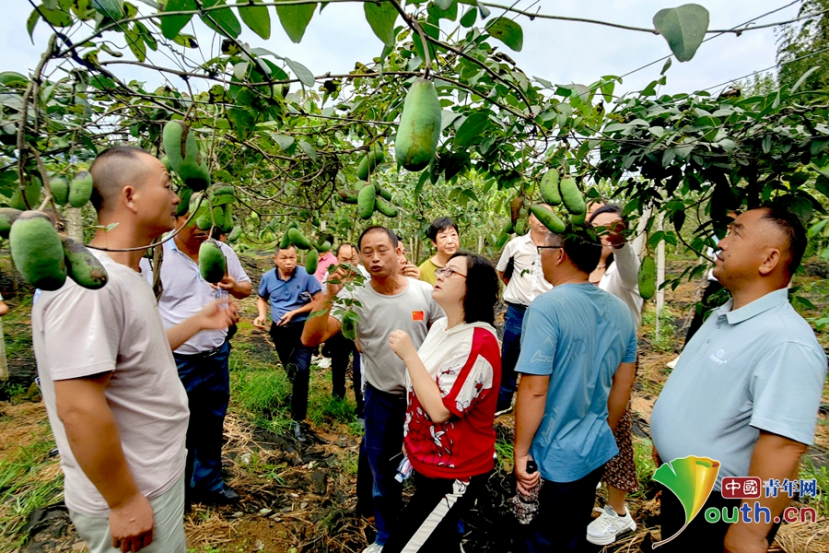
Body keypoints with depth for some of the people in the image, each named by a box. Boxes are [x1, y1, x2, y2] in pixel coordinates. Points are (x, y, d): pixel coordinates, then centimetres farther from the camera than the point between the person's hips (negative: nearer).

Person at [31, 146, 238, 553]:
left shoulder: (123, 276, 5)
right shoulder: (87, 283, -27)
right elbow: (78, 410, -29)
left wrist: (198, 322, 8)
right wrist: (124, 503, -20)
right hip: (132, 496, -9)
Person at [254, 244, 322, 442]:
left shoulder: (306, 275, -17)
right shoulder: (267, 277, -6)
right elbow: (262, 299, 13)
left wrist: (294, 312, -19)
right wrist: (262, 315, -8)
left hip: (302, 328, -4)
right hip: (279, 330, 4)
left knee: (301, 371, -13)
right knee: (290, 370, 21)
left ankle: (297, 420, -4)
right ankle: (296, 394, 50)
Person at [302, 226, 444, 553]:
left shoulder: (425, 292, -12)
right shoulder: (354, 298, -14)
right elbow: (310, 340, -21)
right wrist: (329, 295, -33)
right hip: (380, 399, 0)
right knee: (384, 477, 20)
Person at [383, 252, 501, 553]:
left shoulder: (479, 342, -27)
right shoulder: (439, 326, 0)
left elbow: (440, 409, -28)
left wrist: (408, 354, -24)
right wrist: (412, 442, 20)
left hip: (456, 473, -8)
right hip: (429, 462, 8)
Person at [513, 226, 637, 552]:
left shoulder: (547, 307, -23)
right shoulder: (621, 311, 0)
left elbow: (534, 390, -24)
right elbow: (623, 384, 9)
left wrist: (521, 452, -13)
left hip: (558, 455, -7)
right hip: (598, 450, 7)